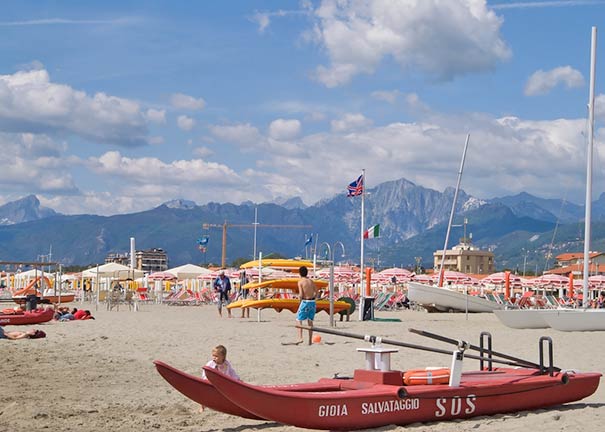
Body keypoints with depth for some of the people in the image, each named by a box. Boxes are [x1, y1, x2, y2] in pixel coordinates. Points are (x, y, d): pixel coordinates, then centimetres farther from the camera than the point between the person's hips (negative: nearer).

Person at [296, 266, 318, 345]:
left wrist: (299, 297, 5)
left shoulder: (300, 282, -8)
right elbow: (316, 292, 8)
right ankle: (310, 340, 13)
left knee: (299, 320, 4)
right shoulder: (311, 281, 9)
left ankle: (300, 338, -9)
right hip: (312, 301, 5)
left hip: (305, 302, -5)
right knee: (310, 321, 13)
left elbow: (301, 295, -14)